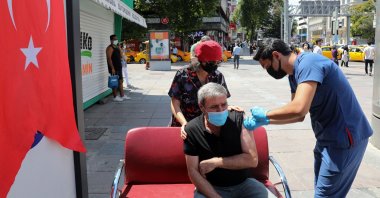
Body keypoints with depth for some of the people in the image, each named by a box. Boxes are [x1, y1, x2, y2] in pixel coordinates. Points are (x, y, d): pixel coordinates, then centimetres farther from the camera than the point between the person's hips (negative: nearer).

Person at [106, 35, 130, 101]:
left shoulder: (117, 47, 17)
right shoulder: (110, 48, -11)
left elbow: (120, 56, 23)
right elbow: (109, 58, -19)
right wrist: (112, 68, -24)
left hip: (119, 67, 9)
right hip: (114, 68, -9)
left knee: (120, 81, 12)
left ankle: (122, 95, 20)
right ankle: (115, 97, 3)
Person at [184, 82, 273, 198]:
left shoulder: (239, 119, -12)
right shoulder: (192, 130, -12)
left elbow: (252, 160, -16)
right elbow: (193, 171, -9)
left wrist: (215, 162, -17)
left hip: (244, 184, 1)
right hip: (211, 187, -1)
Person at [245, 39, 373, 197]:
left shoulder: (308, 63, -22)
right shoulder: (294, 73, 9)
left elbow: (299, 109, -35)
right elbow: (299, 115, 11)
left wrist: (265, 114, -19)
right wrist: (264, 121, 2)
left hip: (344, 138, -10)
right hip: (328, 137, 10)